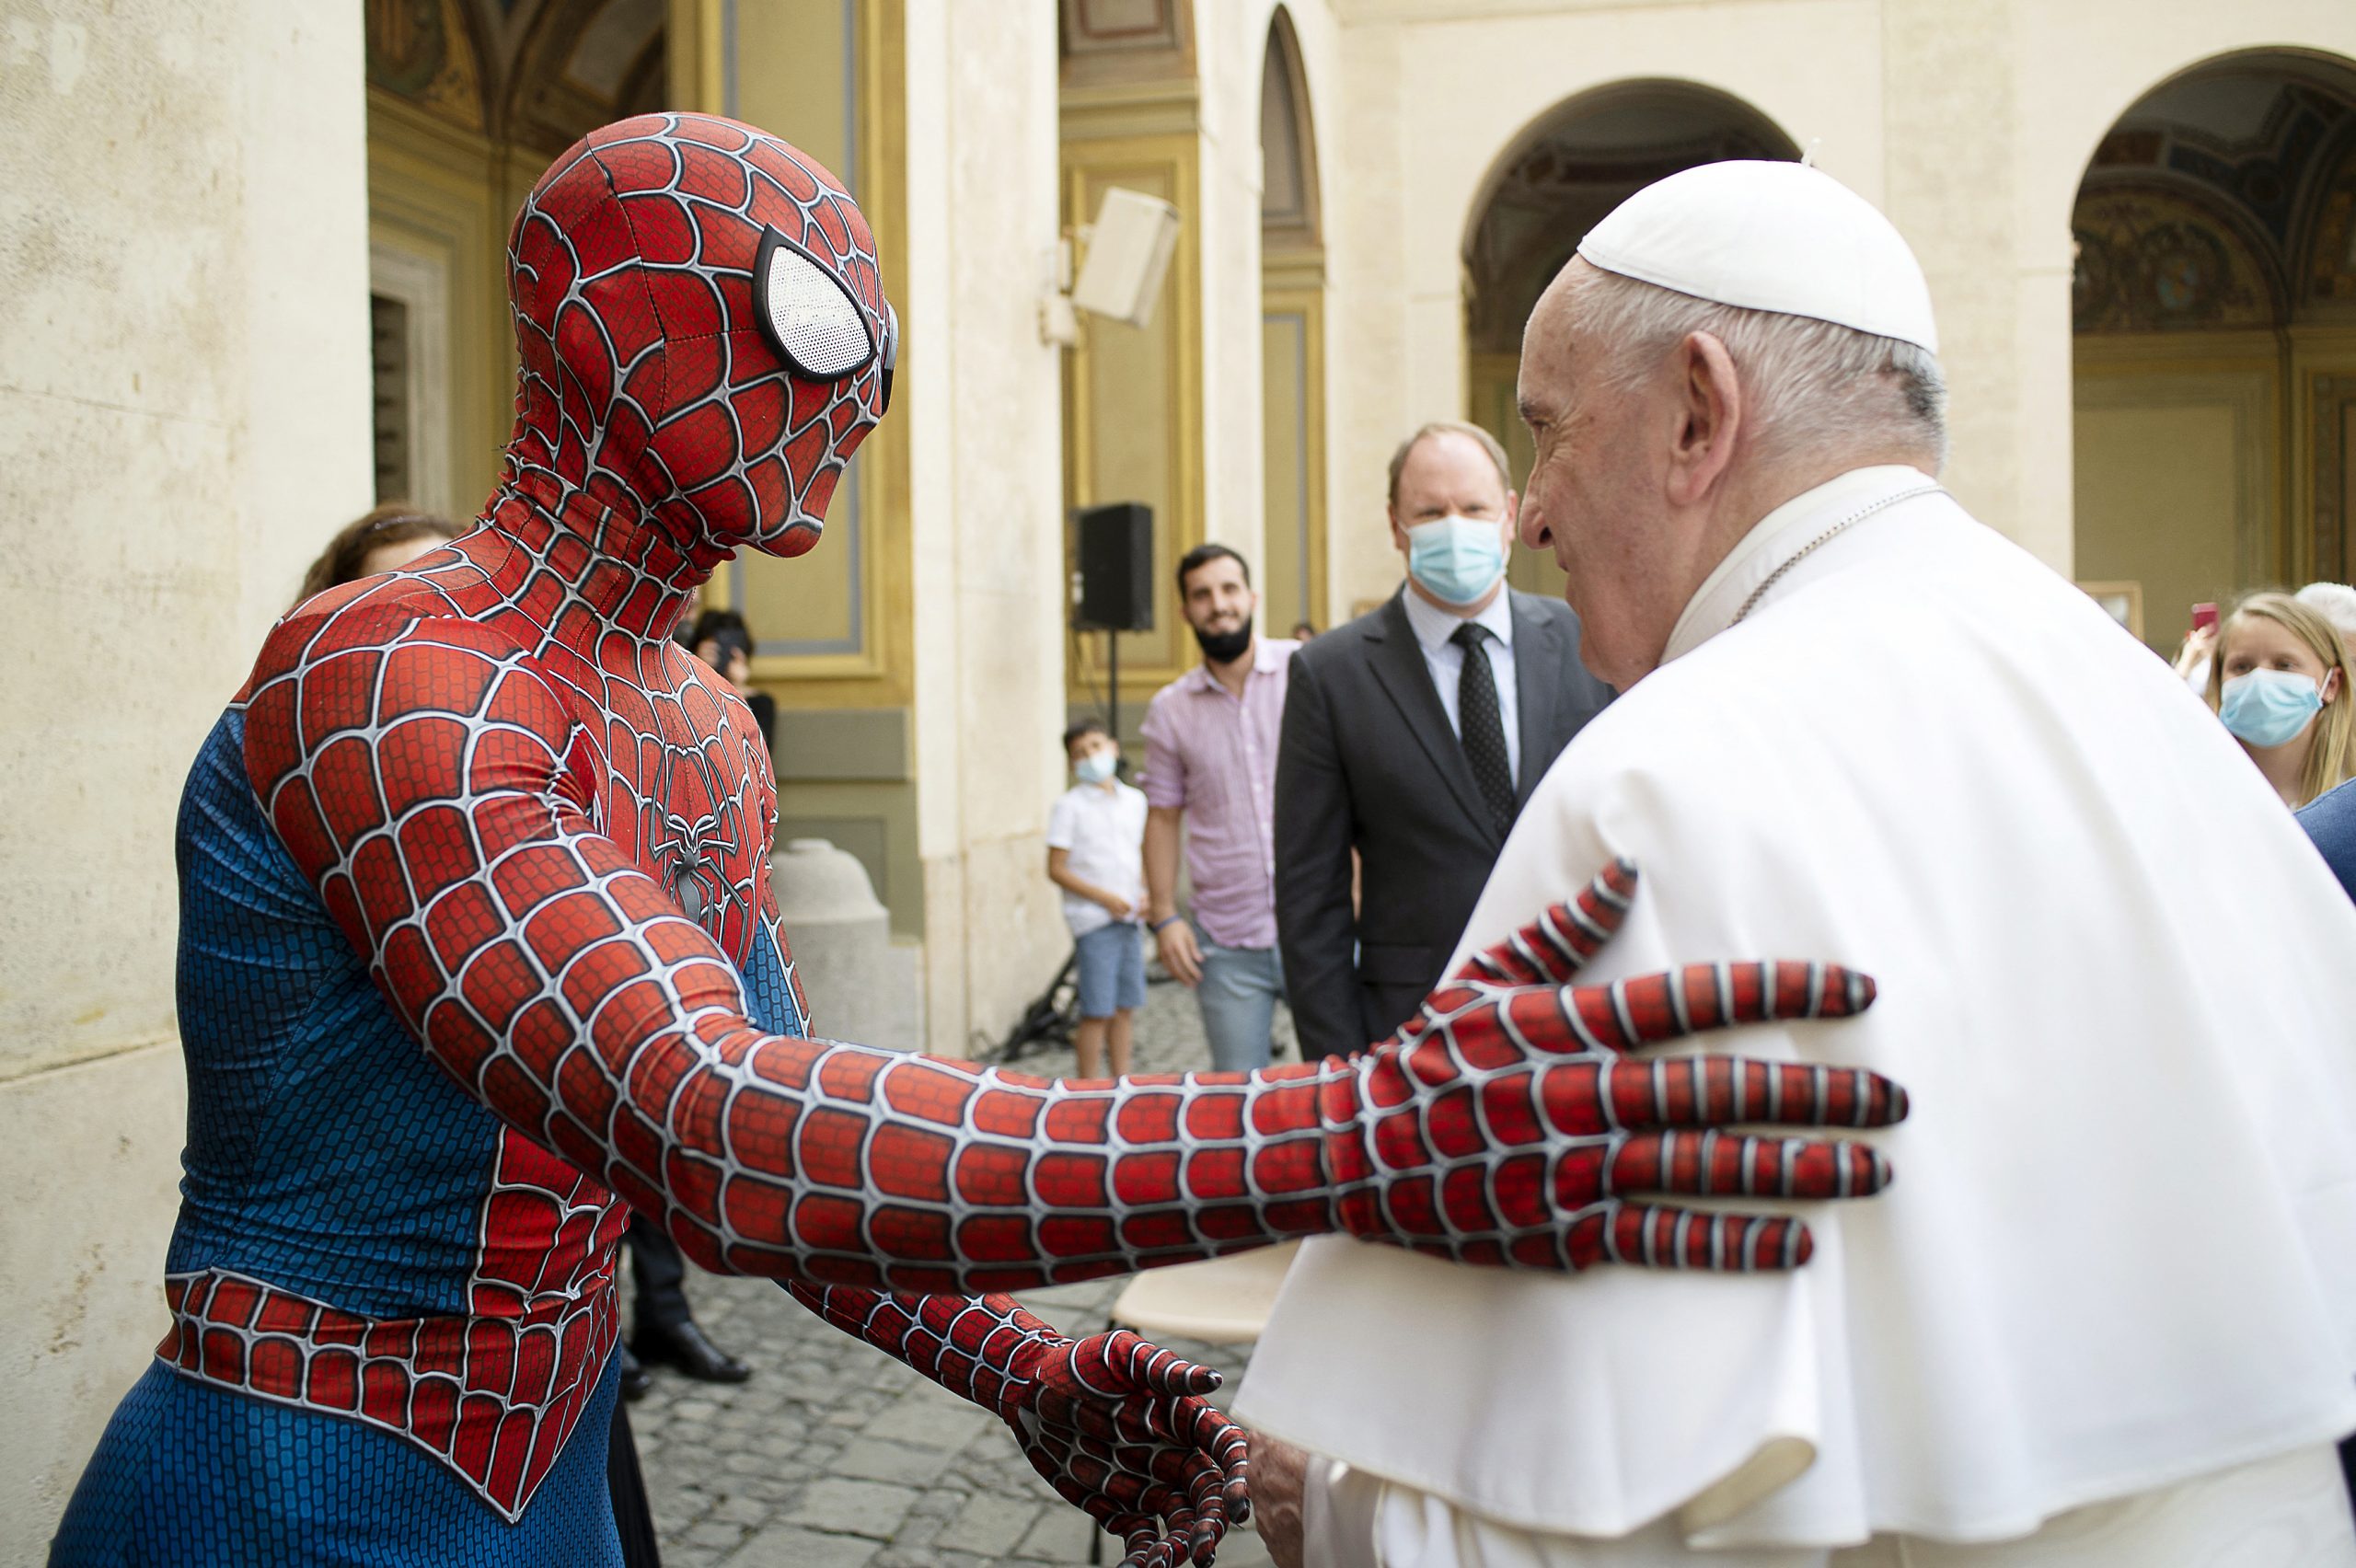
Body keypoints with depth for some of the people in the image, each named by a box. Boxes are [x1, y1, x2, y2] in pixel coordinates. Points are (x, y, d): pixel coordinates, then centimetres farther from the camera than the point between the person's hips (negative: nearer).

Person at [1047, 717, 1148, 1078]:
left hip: (1128, 918, 5)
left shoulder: (1134, 800, 11)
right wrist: (1104, 898, -15)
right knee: (1097, 1011, -4)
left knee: (1126, 1007, 11)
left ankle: (1123, 1080, 21)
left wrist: (1144, 893, 1)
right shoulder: (1069, 806, -5)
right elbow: (1056, 869, -8)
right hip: (1093, 921, -5)